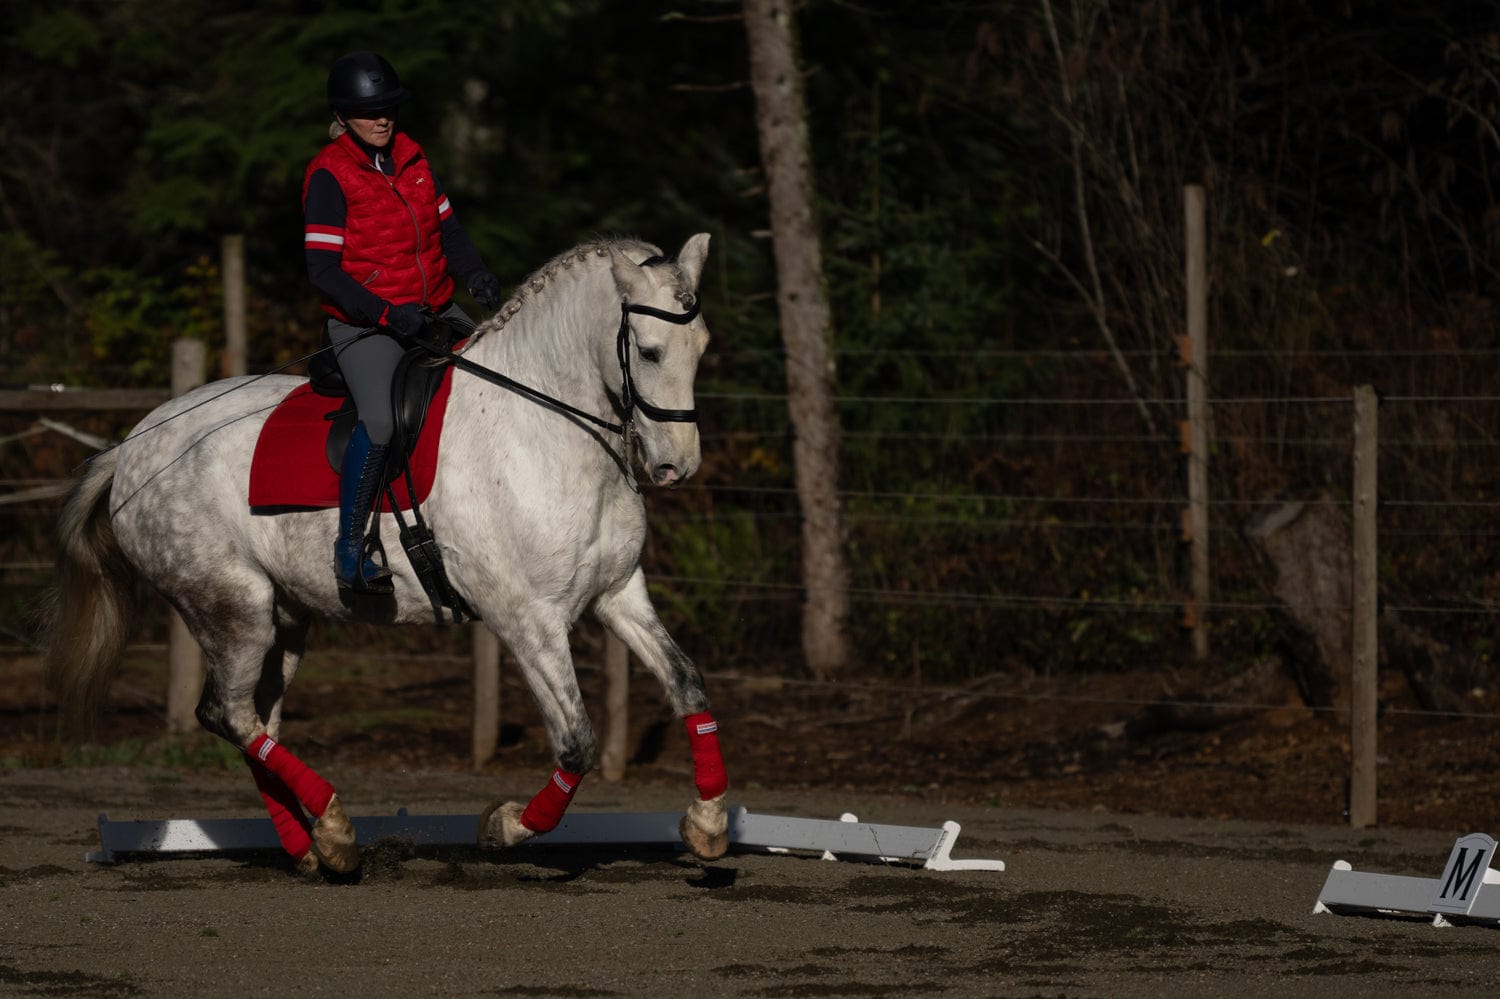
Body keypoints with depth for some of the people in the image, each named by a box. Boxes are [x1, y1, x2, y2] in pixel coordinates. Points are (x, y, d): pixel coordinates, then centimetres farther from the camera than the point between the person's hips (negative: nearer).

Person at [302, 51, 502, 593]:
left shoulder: (410, 156, 8)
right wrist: (387, 314, -25)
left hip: (435, 313, 7)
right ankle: (350, 549, -18)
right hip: (364, 325, -7)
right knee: (380, 420, -28)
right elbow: (323, 270, -16)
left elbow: (445, 228, 16)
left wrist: (474, 271, -5)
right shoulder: (329, 175, -12)